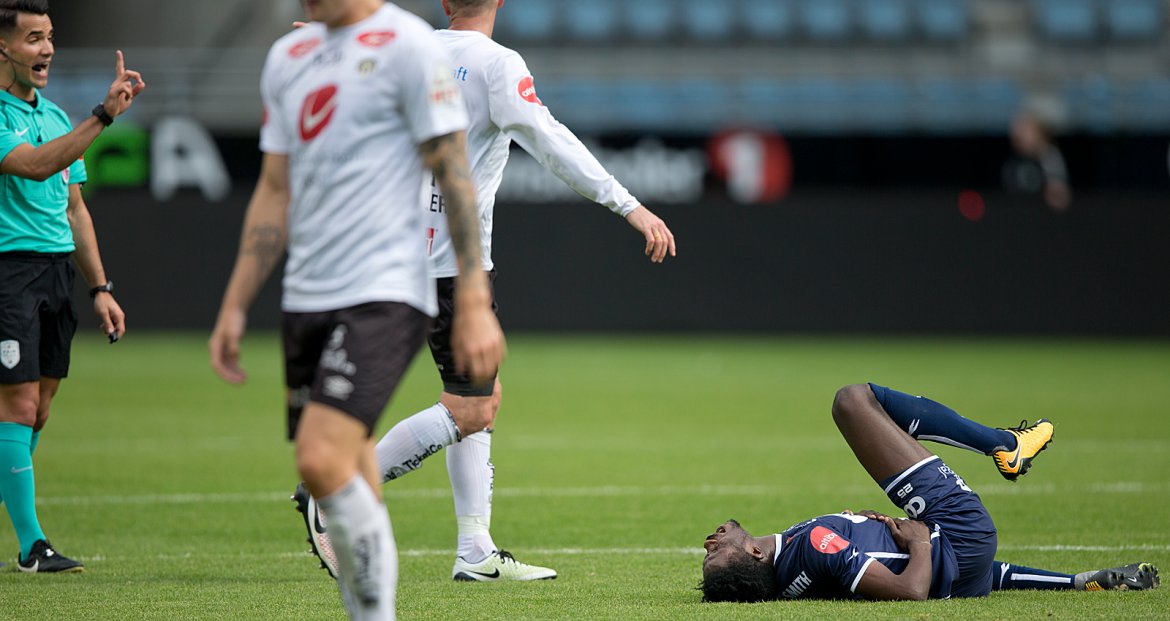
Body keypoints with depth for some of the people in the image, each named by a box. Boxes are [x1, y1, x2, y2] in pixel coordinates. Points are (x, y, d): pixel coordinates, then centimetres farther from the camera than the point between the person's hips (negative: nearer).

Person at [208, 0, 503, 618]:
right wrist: (235, 307, 16)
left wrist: (473, 303, -12)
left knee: (323, 461, -20)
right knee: (347, 490, 6)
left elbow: (453, 175, -7)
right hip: (305, 301, 7)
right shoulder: (287, 57, 16)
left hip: (384, 294, -7)